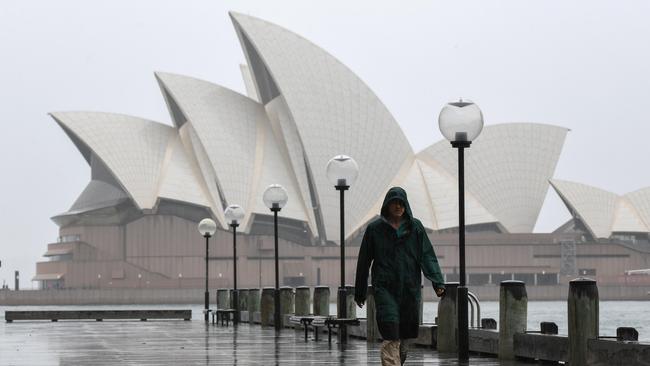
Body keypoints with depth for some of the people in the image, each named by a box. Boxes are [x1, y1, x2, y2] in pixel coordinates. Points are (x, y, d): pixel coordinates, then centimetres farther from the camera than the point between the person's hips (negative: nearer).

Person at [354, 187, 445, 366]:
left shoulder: (415, 227, 8)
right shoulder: (374, 229, 4)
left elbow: (427, 255, 0)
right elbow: (364, 262, 9)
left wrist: (438, 282, -14)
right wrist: (359, 293, 10)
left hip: (410, 289, 3)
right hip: (385, 289, -2)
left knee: (405, 337, 8)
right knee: (391, 338, -15)